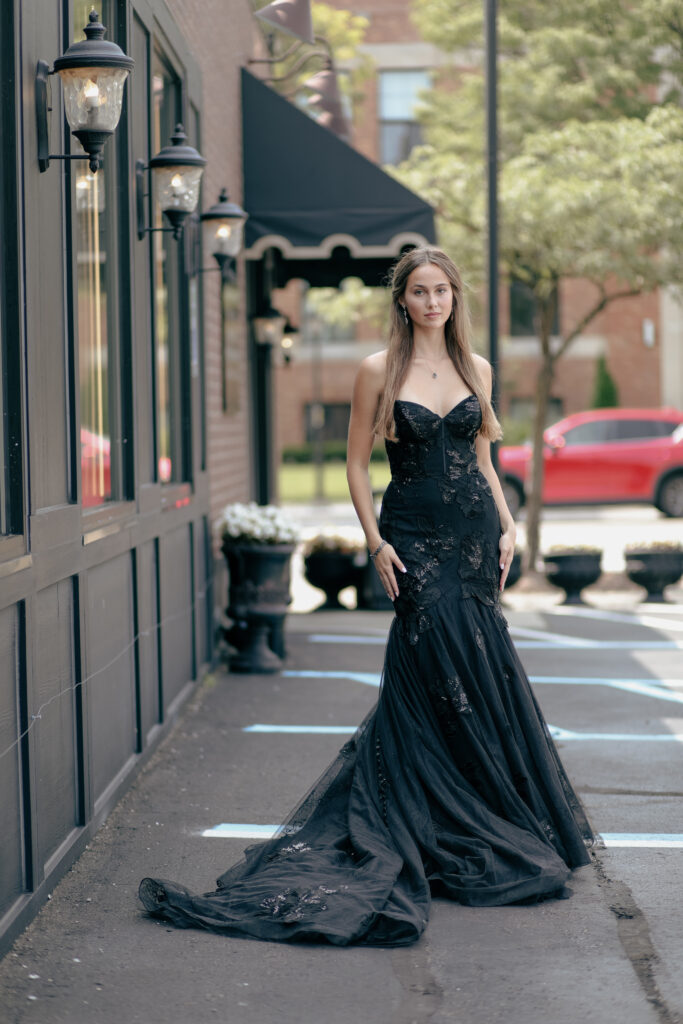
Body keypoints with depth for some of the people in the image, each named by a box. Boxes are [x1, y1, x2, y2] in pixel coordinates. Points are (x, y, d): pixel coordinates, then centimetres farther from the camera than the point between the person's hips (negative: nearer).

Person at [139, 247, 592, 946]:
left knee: (476, 672, 3)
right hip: (415, 537, -4)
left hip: (473, 533, 4)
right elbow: (356, 463, 1)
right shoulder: (378, 371, -1)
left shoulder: (475, 368, 10)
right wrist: (375, 542, -8)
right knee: (448, 669, -8)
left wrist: (507, 526, 6)